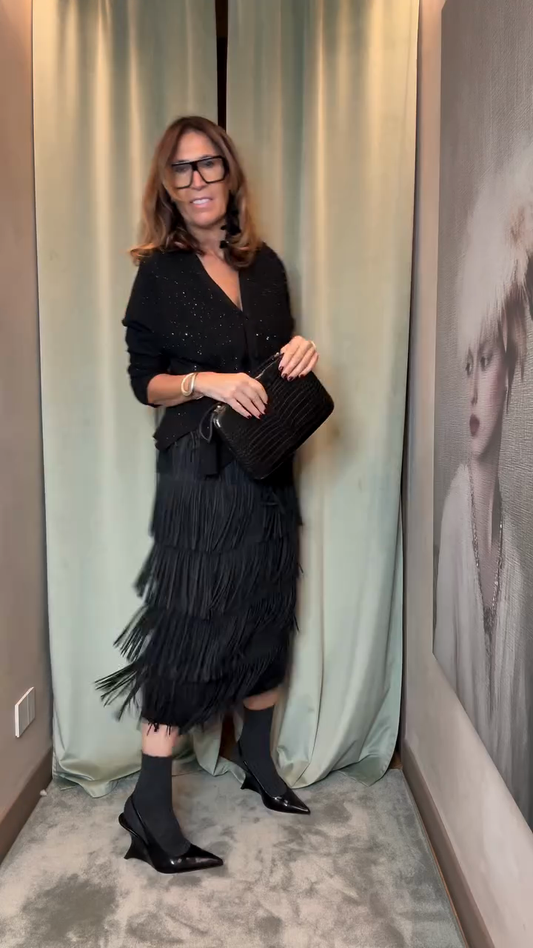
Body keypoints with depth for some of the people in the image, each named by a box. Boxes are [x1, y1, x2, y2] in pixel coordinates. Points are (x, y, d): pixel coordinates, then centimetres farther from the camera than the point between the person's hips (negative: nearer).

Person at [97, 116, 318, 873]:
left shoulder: (266, 265, 10)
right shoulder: (160, 272, -3)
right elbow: (144, 380, -4)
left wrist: (301, 354, -4)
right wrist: (206, 383, -21)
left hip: (267, 466, 6)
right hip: (199, 469, -5)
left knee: (267, 614, 14)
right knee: (188, 627, -4)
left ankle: (257, 760, 36)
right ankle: (150, 809, 10)